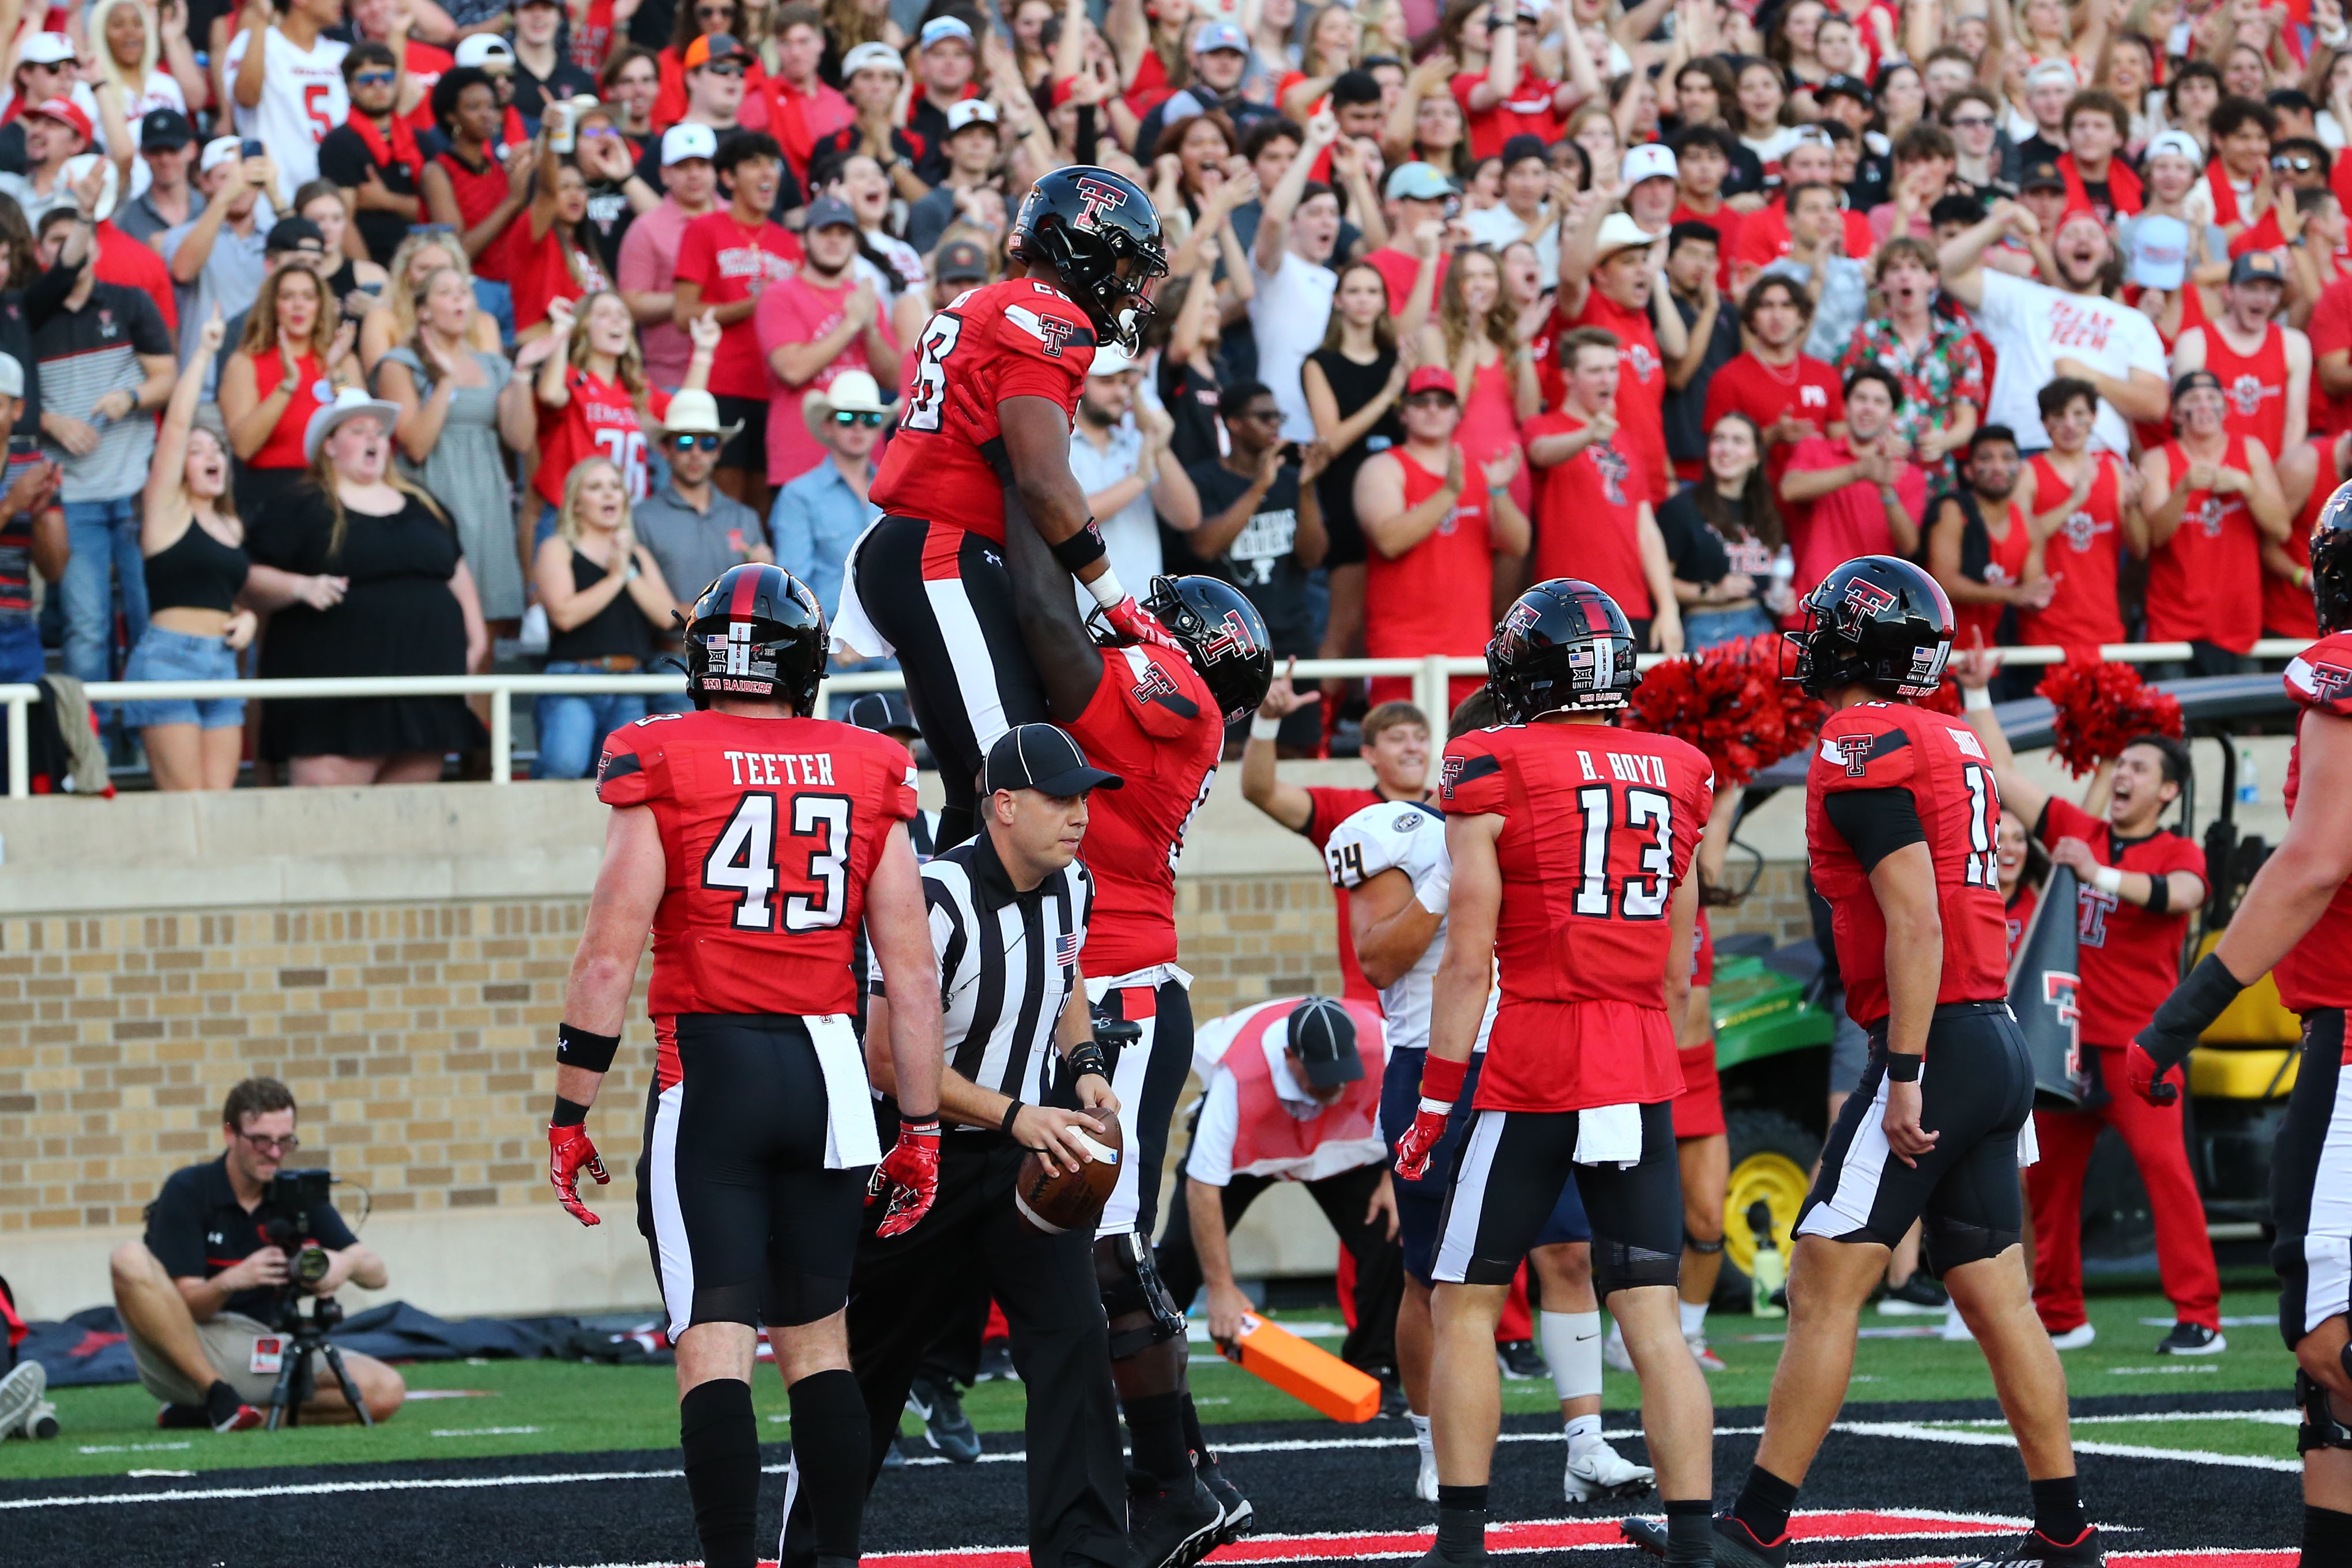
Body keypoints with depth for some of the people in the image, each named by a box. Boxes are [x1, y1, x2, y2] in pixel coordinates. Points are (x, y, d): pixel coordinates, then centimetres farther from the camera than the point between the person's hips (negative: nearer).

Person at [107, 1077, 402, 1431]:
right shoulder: (187, 1192, -6)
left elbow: (378, 1275, 1)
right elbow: (188, 1306, -12)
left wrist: (348, 1263, -24)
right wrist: (233, 1280, -34)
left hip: (263, 1354, 3)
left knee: (386, 1391, -20)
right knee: (130, 1260, -30)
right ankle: (217, 1396, -22)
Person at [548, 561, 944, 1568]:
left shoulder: (663, 771, -4)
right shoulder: (865, 776, 6)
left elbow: (608, 962, -8)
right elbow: (913, 974, 6)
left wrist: (569, 1118, -1)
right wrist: (920, 1130, 13)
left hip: (707, 1069, -3)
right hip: (827, 1069, 3)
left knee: (714, 1343, -4)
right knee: (817, 1340, 14)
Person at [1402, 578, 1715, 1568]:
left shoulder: (1493, 773, -6)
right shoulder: (1677, 779, 10)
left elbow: (1468, 960, -8)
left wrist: (1435, 1102, -2)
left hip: (1530, 1069, -4)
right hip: (1641, 1074, 4)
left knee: (1465, 1309, 6)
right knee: (1652, 1319, 3)